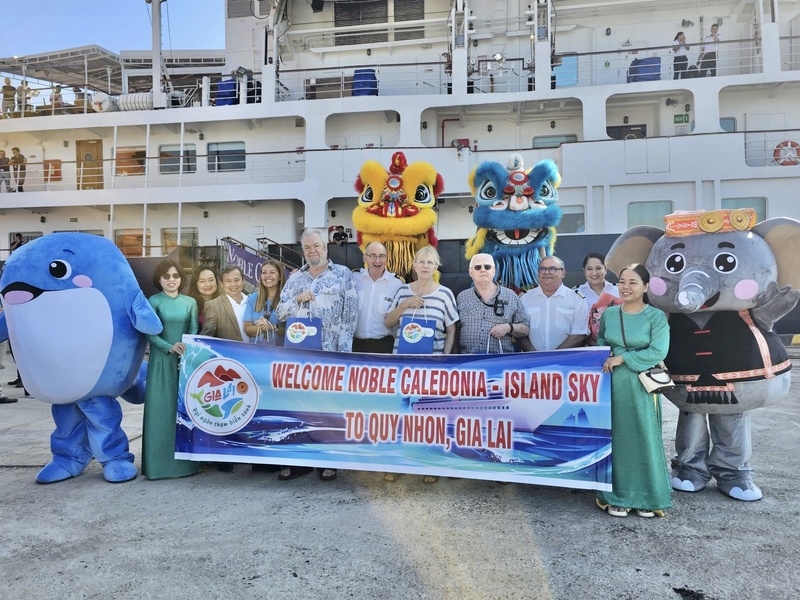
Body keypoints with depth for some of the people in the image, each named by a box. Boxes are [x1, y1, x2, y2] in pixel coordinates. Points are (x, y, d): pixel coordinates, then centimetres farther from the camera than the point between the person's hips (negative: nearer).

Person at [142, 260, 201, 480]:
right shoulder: (153, 302, 0)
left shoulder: (190, 302, 8)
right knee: (161, 410, -1)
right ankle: (160, 463, 6)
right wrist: (170, 347, -19)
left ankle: (186, 461, 12)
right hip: (161, 361, -2)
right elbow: (150, 333, -5)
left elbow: (194, 330, 3)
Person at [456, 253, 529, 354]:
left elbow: (525, 329, 5)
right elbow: (454, 331, 9)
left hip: (502, 358, 0)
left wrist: (509, 328, -12)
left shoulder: (511, 296, 4)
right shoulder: (461, 297, 7)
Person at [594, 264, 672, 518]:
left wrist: (622, 358, -16)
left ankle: (648, 496, 20)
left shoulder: (656, 316, -5)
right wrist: (604, 361, -3)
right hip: (612, 385, 3)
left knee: (644, 439, 5)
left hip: (641, 386, -3)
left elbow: (658, 352, -14)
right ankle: (617, 496, 19)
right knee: (616, 439, 8)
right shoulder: (608, 314, 7)